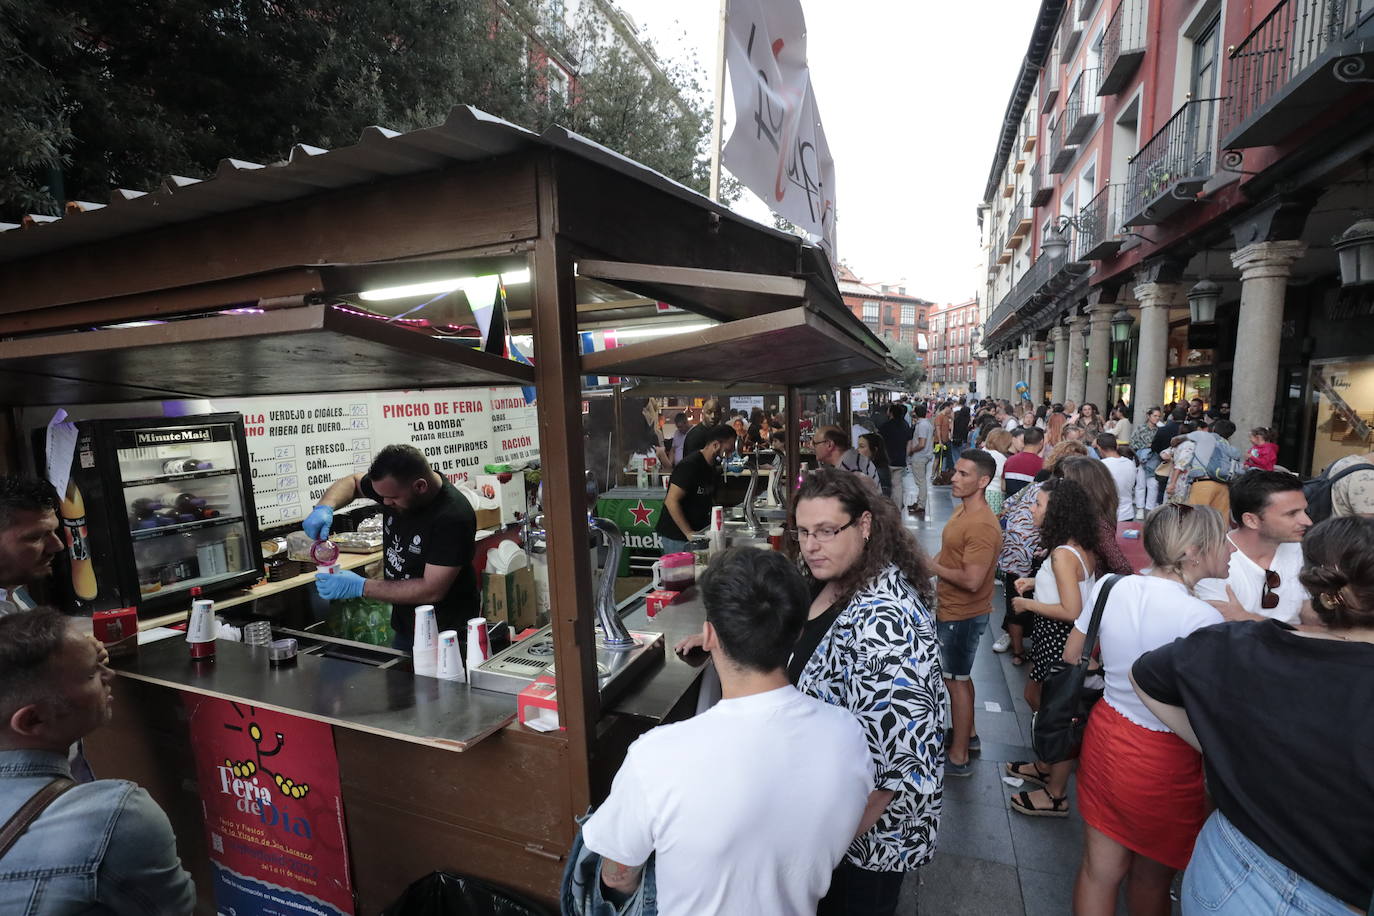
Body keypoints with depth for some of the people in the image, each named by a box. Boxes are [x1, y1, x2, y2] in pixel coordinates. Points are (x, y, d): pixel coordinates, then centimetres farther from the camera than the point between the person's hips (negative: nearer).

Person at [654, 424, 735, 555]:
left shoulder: (711, 467, 8)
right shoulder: (689, 466, -20)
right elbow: (671, 501, -24)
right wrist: (689, 533, -24)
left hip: (698, 532, 9)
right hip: (676, 537, -8)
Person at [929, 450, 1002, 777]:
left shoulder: (982, 526, -27)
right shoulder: (963, 510, 5)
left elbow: (972, 580, -30)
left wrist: (932, 567, -19)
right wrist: (937, 579, 4)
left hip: (962, 615, -9)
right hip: (952, 608, 9)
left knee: (956, 680, 3)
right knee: (959, 676, 23)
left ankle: (958, 757, 18)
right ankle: (967, 734, 41)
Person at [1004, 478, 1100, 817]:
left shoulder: (1063, 554, -26)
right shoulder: (1082, 548, 4)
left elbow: (1071, 611, -28)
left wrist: (1028, 604, -16)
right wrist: (1035, 582, 9)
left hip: (1060, 640, -10)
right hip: (1055, 638, 10)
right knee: (1035, 697, 25)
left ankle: (1056, 795, 25)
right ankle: (1045, 767, 43)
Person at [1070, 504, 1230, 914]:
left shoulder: (1111, 588, -7)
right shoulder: (1203, 618, -24)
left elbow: (1071, 658, 4)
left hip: (1104, 732, 5)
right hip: (1163, 759, -4)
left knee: (1099, 869, 19)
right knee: (1152, 877, 24)